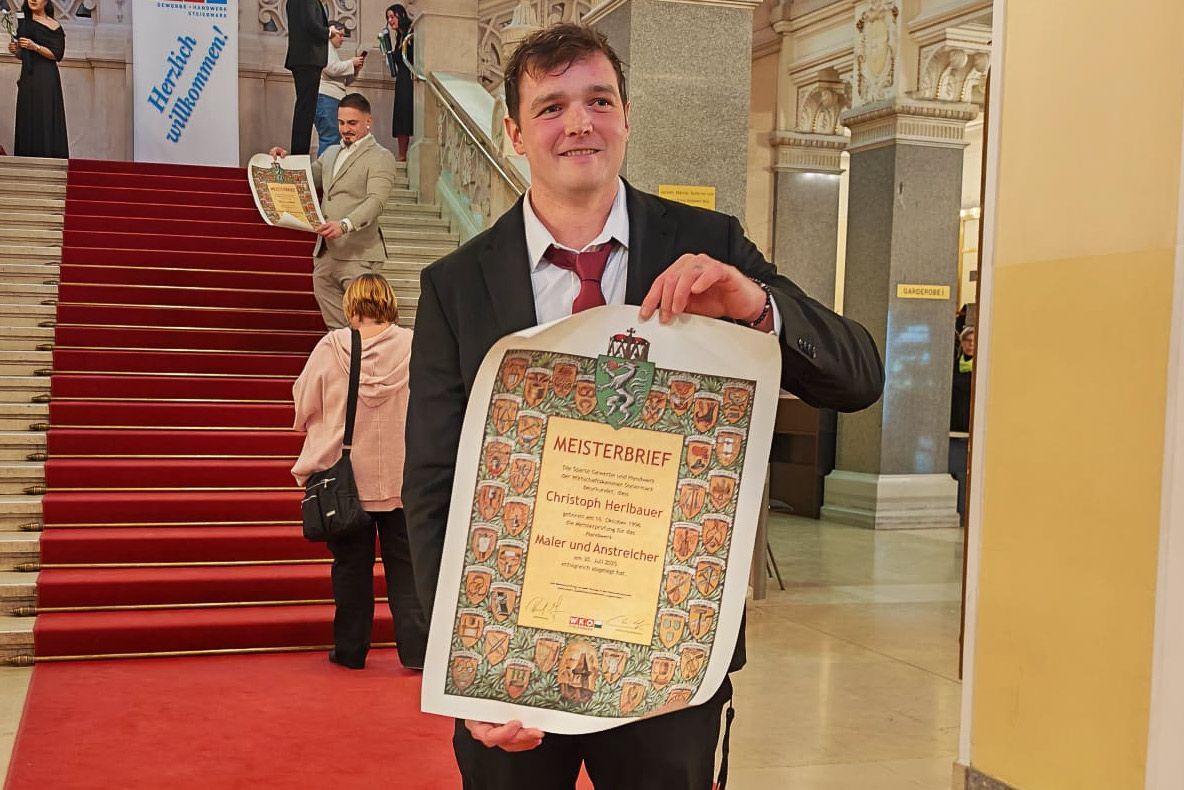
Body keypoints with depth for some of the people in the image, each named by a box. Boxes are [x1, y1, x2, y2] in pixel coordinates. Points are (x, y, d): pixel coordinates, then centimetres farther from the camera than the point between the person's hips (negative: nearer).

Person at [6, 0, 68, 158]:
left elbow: (57, 54, -8)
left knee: (45, 119, -11)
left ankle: (48, 156, -10)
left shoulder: (53, 25, -2)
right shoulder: (23, 22, 15)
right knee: (26, 120, 1)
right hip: (27, 77, 6)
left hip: (45, 77, -6)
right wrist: (15, 50, 0)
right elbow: (23, 55, 21)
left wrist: (35, 47, -18)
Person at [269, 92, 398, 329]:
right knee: (335, 326, 10)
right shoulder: (331, 153, 20)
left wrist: (344, 225, -32)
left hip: (358, 256, -7)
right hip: (324, 255, 8)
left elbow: (375, 201, -17)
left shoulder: (380, 157, -5)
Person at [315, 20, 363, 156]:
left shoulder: (331, 49, 29)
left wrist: (355, 69, 14)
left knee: (335, 139, 6)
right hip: (326, 98, -10)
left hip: (333, 99, 10)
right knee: (330, 139, -16)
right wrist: (351, 63, -3)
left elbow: (342, 80, 30)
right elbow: (331, 69, -16)